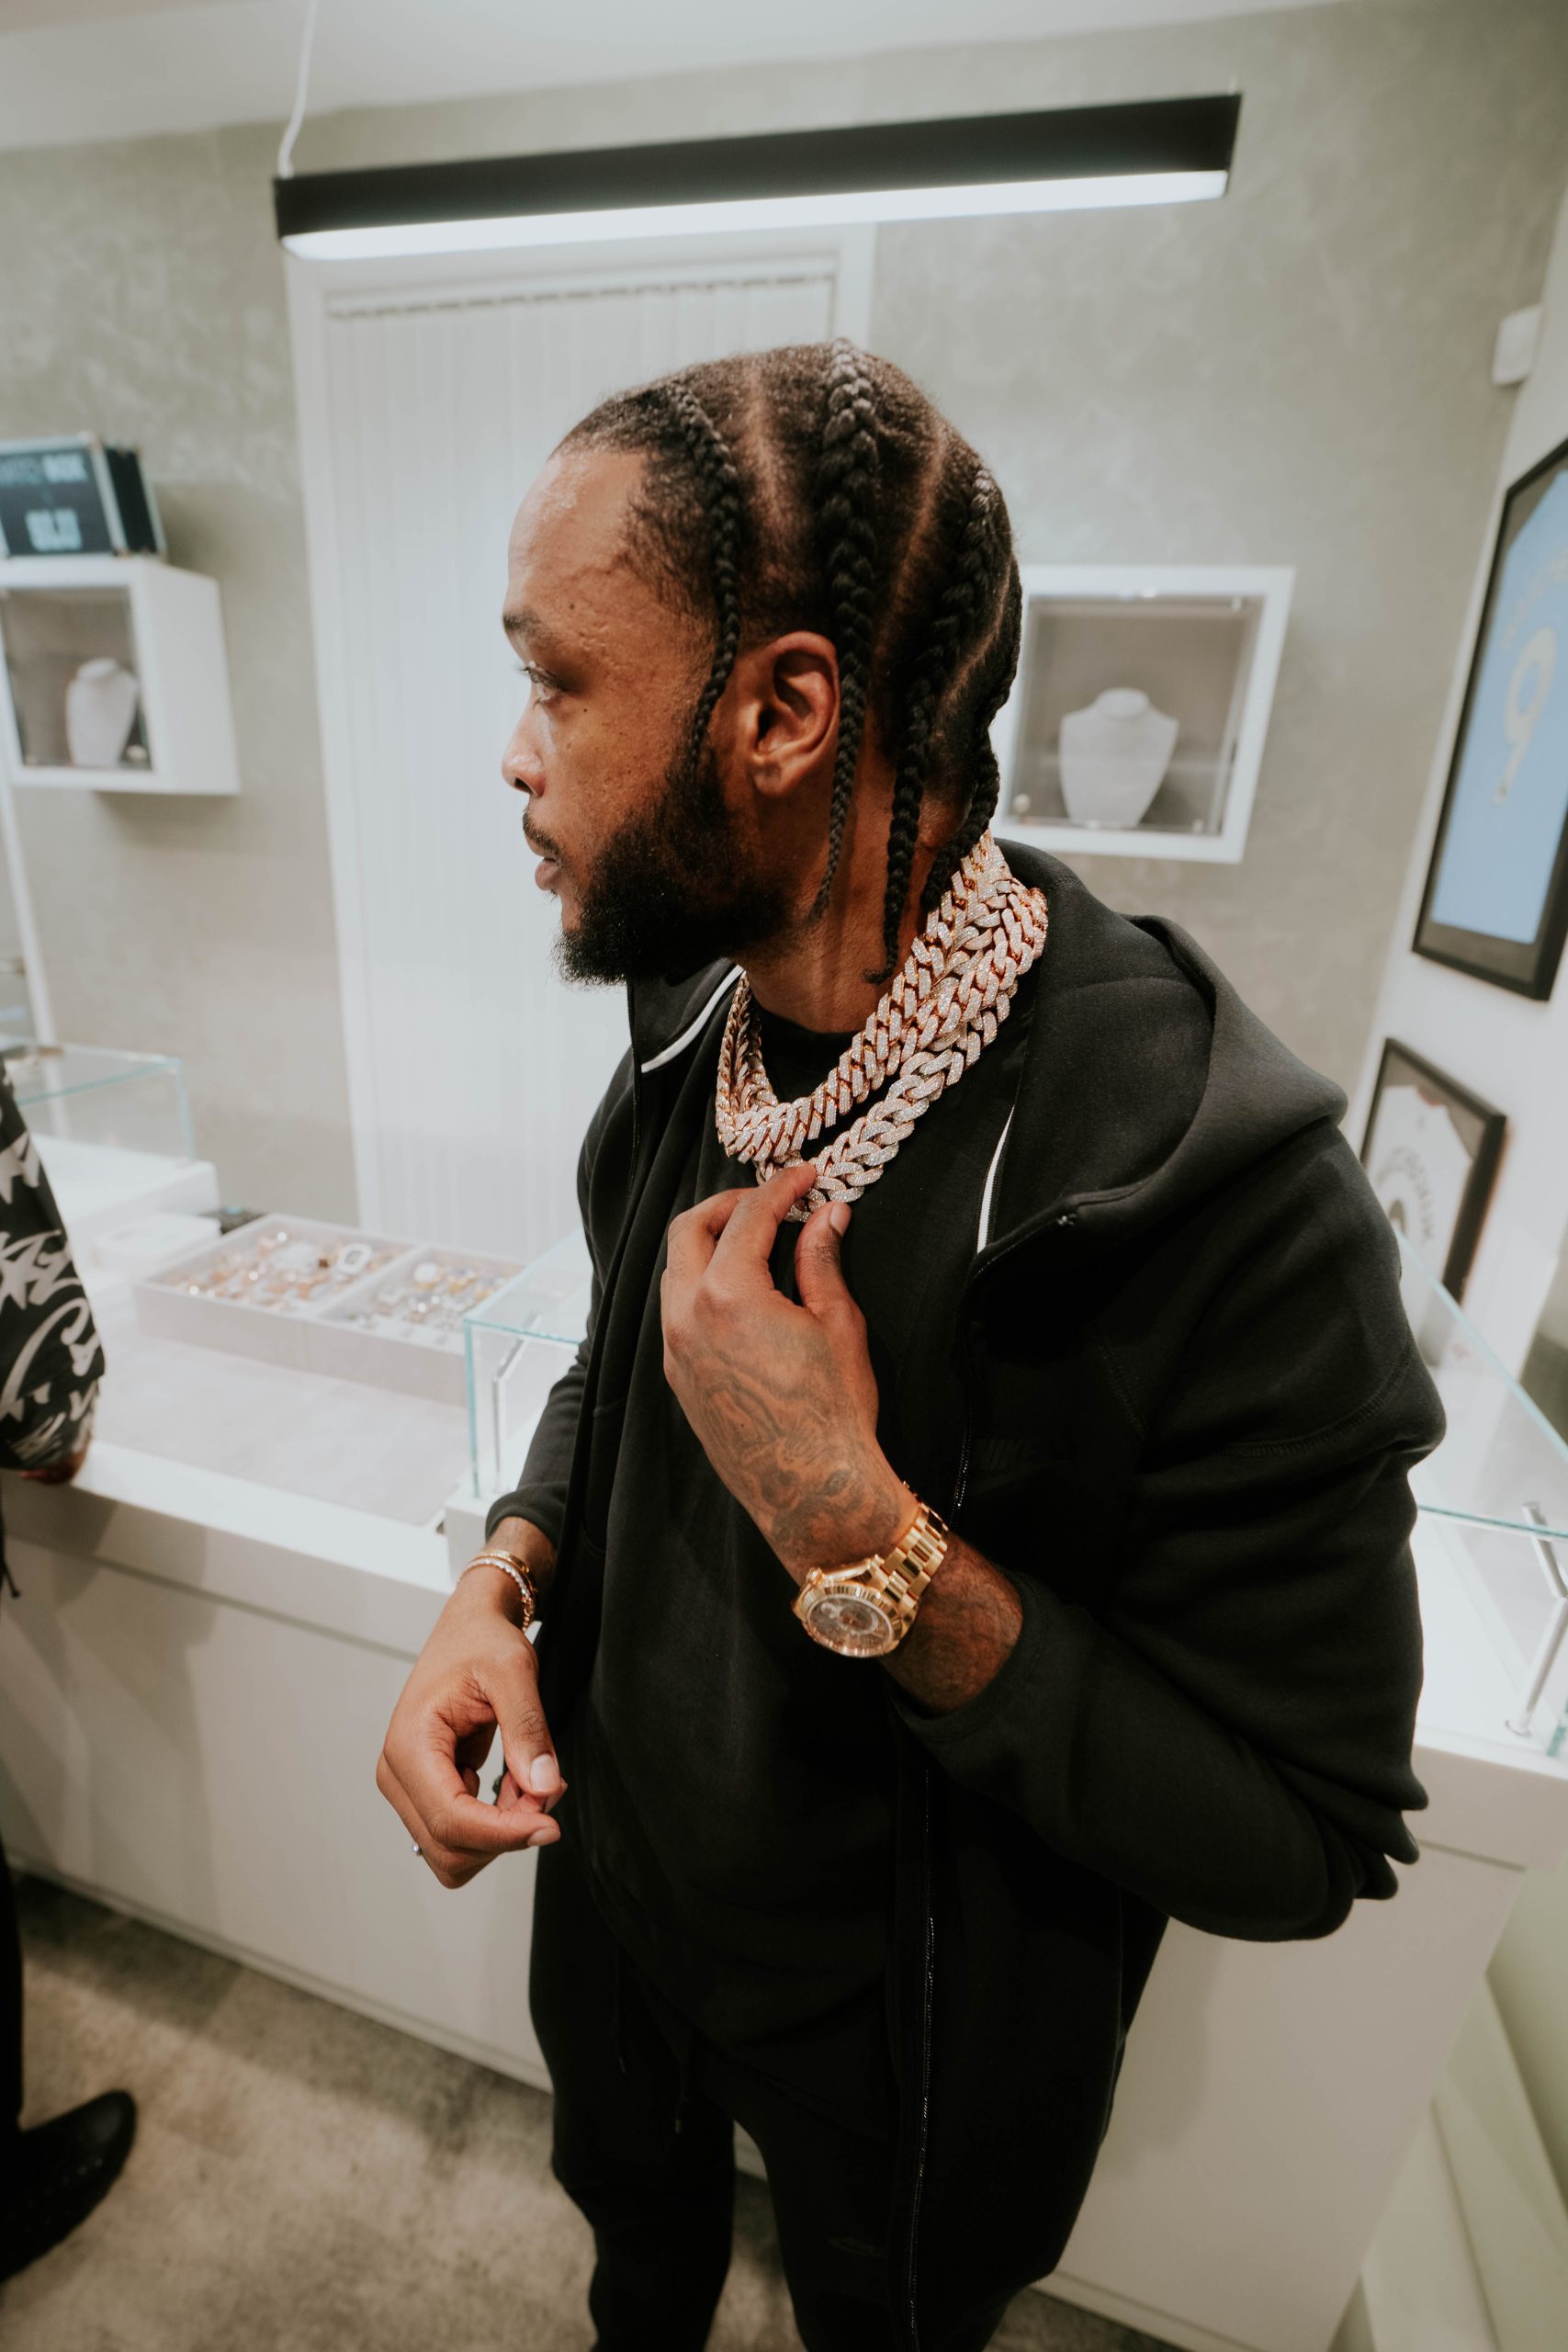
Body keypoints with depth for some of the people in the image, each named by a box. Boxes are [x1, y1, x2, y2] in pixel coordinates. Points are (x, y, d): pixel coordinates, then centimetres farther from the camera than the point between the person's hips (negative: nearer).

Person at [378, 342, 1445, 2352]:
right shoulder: (692, 1018, -13)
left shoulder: (1221, 1187, -35)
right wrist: (503, 1579, -16)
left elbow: (1301, 1847, -25)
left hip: (909, 2027, -5)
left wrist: (856, 1532, -37)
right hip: (618, 1881, 6)